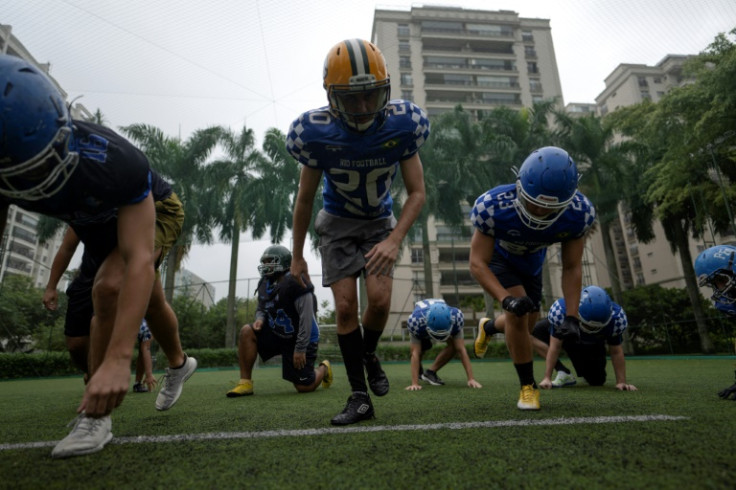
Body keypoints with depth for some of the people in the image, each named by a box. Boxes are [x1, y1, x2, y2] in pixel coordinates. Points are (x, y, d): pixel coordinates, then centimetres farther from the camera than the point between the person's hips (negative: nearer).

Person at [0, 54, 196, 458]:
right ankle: (179, 364, 46)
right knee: (150, 302, 18)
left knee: (109, 289, -28)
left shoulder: (114, 163, -43)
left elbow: (139, 261, -49)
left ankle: (95, 416, -12)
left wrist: (118, 359, -55)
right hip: (100, 225, 6)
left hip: (152, 211, -5)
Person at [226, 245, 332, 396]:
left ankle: (323, 369, 33)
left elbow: (306, 318, -25)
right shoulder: (265, 284, 1)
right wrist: (260, 319, -10)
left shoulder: (296, 283, -24)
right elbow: (261, 308, 15)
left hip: (300, 338, -6)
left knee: (304, 387, -2)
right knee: (246, 332, -17)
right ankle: (245, 383, -9)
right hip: (276, 333, 7)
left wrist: (300, 349, -23)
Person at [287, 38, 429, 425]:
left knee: (379, 301, -13)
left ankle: (368, 354, 21)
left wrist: (395, 240, -29)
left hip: (380, 222, 1)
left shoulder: (402, 124, -21)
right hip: (337, 223, 0)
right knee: (345, 306, -9)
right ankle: (360, 397, 4)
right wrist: (297, 256, -2)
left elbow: (417, 193, -13)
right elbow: (305, 199, -8)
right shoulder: (316, 132, -22)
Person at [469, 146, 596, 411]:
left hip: (531, 262, 4)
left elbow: (572, 268, -19)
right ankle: (528, 386, -1)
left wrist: (572, 316, -26)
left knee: (527, 323, 14)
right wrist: (506, 299, -48)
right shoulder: (493, 206, -41)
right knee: (518, 313, -22)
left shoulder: (579, 213, -31)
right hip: (498, 257, -4)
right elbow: (478, 263, -34)